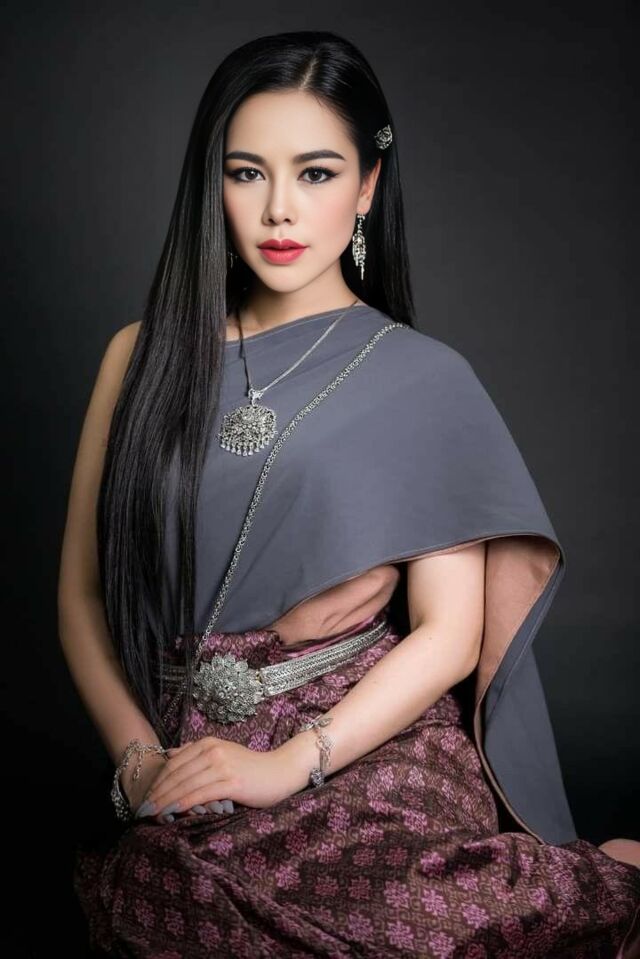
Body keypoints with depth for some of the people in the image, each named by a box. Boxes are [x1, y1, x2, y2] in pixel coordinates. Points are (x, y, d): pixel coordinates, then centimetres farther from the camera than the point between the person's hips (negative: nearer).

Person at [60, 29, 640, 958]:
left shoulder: (423, 380, 2)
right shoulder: (145, 357, 9)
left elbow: (450, 632, -3)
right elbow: (82, 592, 8)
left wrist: (292, 762, -13)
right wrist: (138, 757, -6)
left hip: (365, 765, -2)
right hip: (178, 784, 3)